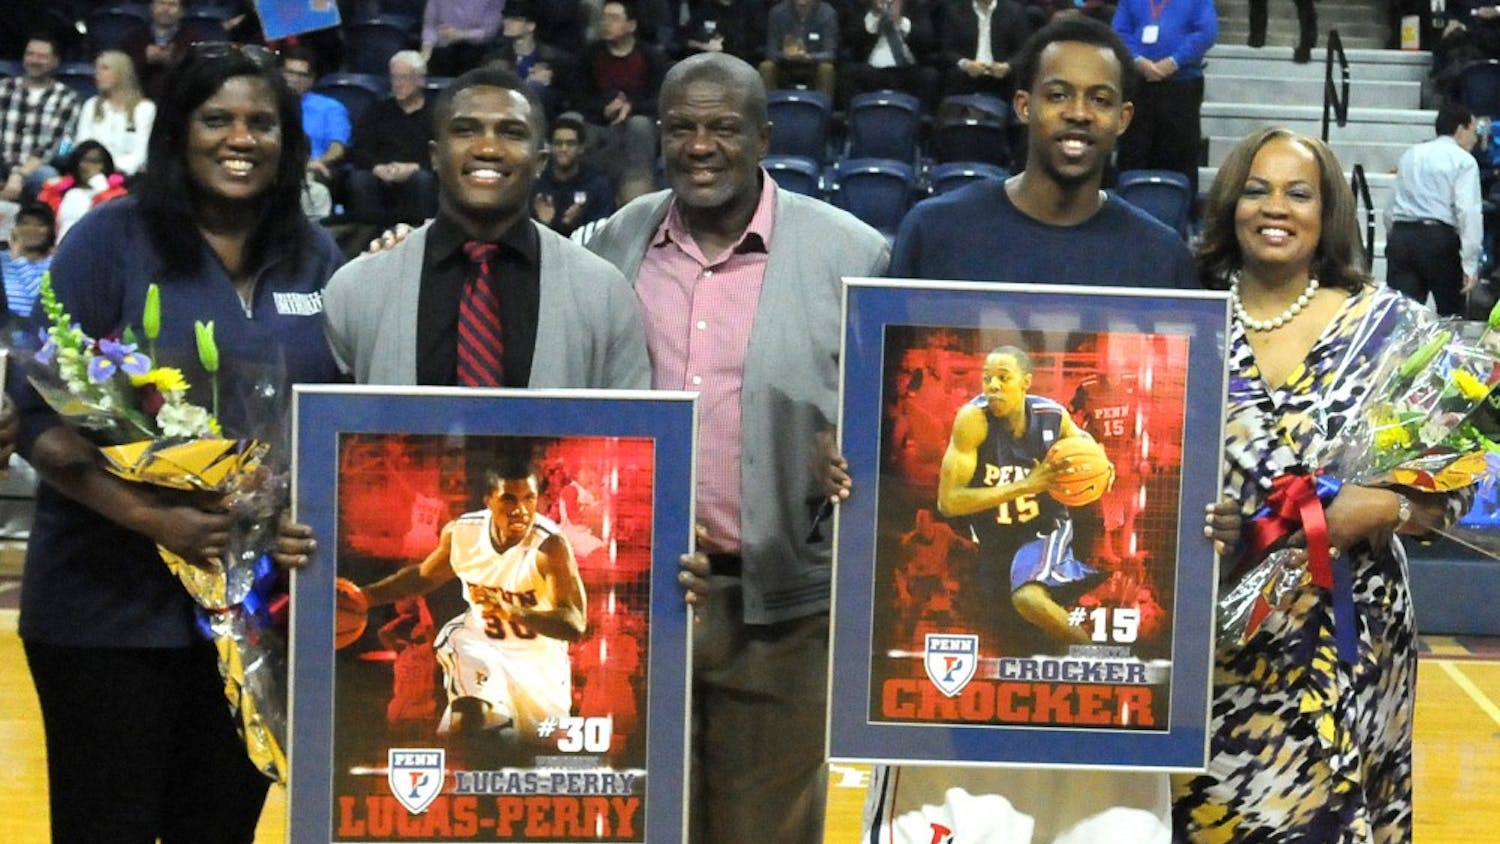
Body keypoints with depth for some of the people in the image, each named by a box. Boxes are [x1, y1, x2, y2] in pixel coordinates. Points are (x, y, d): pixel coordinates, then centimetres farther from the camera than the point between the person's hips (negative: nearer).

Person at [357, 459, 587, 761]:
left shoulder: (549, 546, -26)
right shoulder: (461, 533, -11)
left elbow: (574, 626, -33)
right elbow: (423, 576, 11)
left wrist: (512, 611, -47)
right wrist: (365, 596, 3)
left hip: (537, 657, -2)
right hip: (480, 642, 2)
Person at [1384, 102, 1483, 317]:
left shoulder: (1410, 155, 18)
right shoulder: (1463, 160, 0)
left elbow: (1391, 209, 18)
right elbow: (1469, 212, -12)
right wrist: (1470, 264, -15)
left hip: (1401, 236, 5)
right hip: (1439, 238, -5)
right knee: (1451, 315, 11)